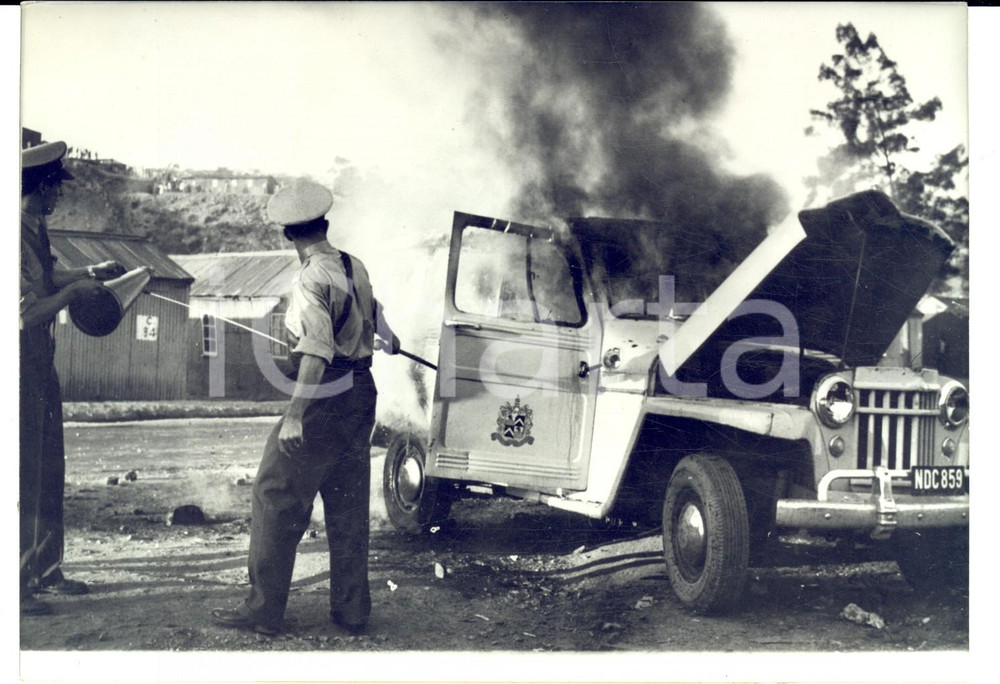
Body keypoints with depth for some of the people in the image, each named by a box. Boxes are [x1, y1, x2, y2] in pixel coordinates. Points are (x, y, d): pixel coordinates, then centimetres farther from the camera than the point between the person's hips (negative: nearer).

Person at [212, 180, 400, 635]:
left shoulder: (312, 278, -16)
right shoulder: (354, 267, 8)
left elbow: (316, 352, -26)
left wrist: (295, 413, -31)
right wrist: (389, 340, 48)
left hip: (324, 401, -8)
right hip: (361, 394, 8)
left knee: (277, 500, 1)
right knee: (349, 508, 14)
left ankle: (264, 610, 6)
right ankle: (351, 611, 20)